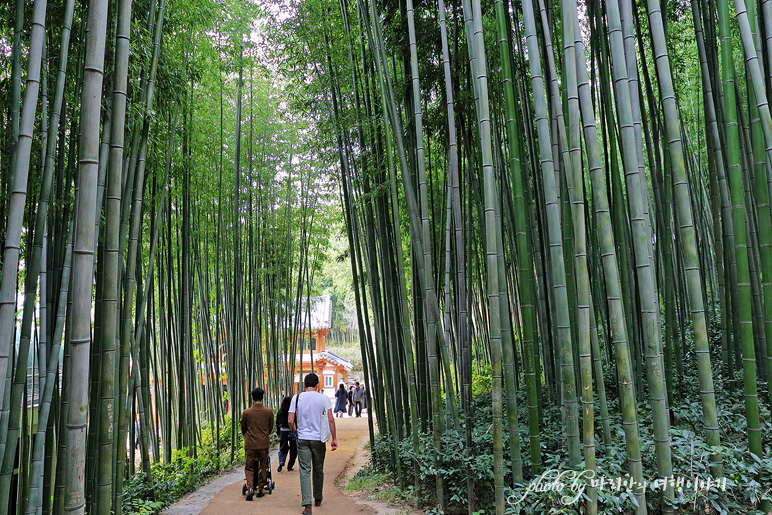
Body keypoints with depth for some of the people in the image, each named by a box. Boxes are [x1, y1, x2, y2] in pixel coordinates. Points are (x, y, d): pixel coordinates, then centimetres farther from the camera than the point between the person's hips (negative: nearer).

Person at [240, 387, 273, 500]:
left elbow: (243, 429, 7)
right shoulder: (269, 411, -4)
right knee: (262, 467, 14)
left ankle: (250, 488, -9)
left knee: (249, 468, 9)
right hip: (264, 444, 1)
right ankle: (260, 490, 18)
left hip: (250, 444, -1)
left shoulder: (246, 412, -6)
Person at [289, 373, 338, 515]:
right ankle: (318, 499, 31)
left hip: (302, 439, 0)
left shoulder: (297, 398, -2)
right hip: (319, 439, 0)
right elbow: (331, 420, -7)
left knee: (305, 470, 0)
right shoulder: (324, 398, -4)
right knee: (318, 470, 16)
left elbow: (290, 421, -5)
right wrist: (334, 438, 0)